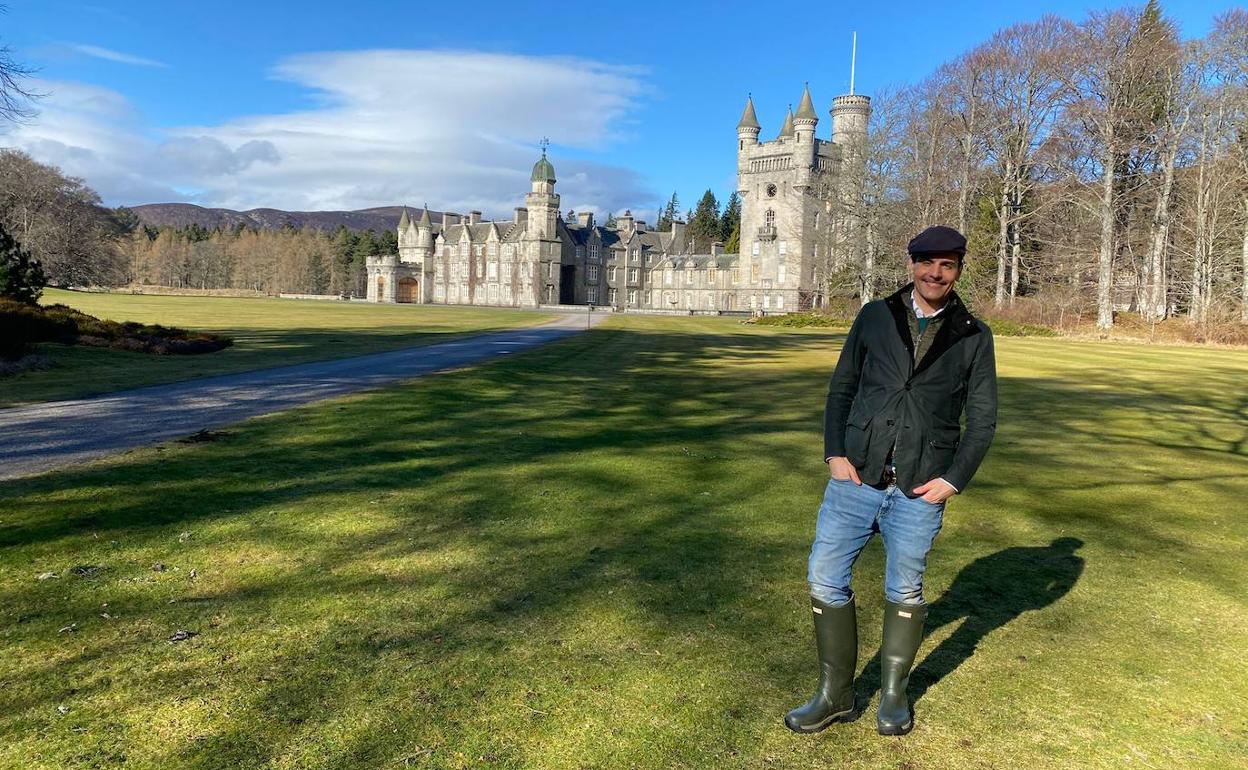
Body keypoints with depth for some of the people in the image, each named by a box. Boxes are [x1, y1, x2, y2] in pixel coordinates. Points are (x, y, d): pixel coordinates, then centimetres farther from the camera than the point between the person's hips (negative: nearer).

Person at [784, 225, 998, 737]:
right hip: (856, 478, 1)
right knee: (826, 579, 1)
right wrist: (835, 454, -3)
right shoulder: (875, 317, 6)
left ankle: (894, 695, 32)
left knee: (904, 592, 10)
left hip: (919, 490, -1)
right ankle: (835, 696, 18)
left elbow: (982, 419, 5)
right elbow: (841, 388, 8)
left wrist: (953, 480, -5)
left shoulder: (973, 336, 4)